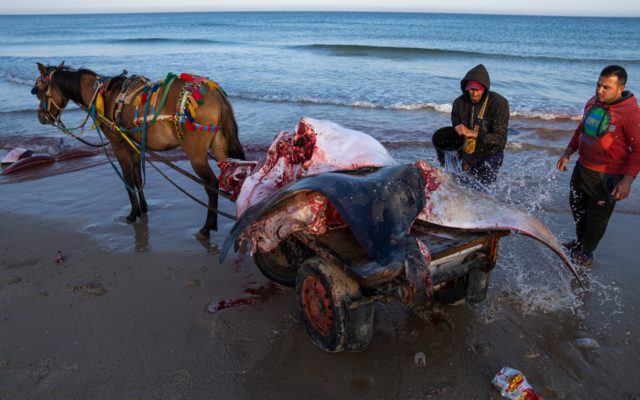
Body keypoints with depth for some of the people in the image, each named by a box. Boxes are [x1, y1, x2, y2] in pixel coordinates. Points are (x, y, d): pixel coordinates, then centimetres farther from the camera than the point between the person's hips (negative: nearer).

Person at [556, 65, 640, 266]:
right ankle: (580, 242, 43)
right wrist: (567, 154, 16)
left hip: (607, 176, -7)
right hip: (582, 167, 7)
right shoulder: (593, 102, 2)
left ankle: (586, 251, 27)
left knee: (597, 216, 7)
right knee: (577, 207, 21)